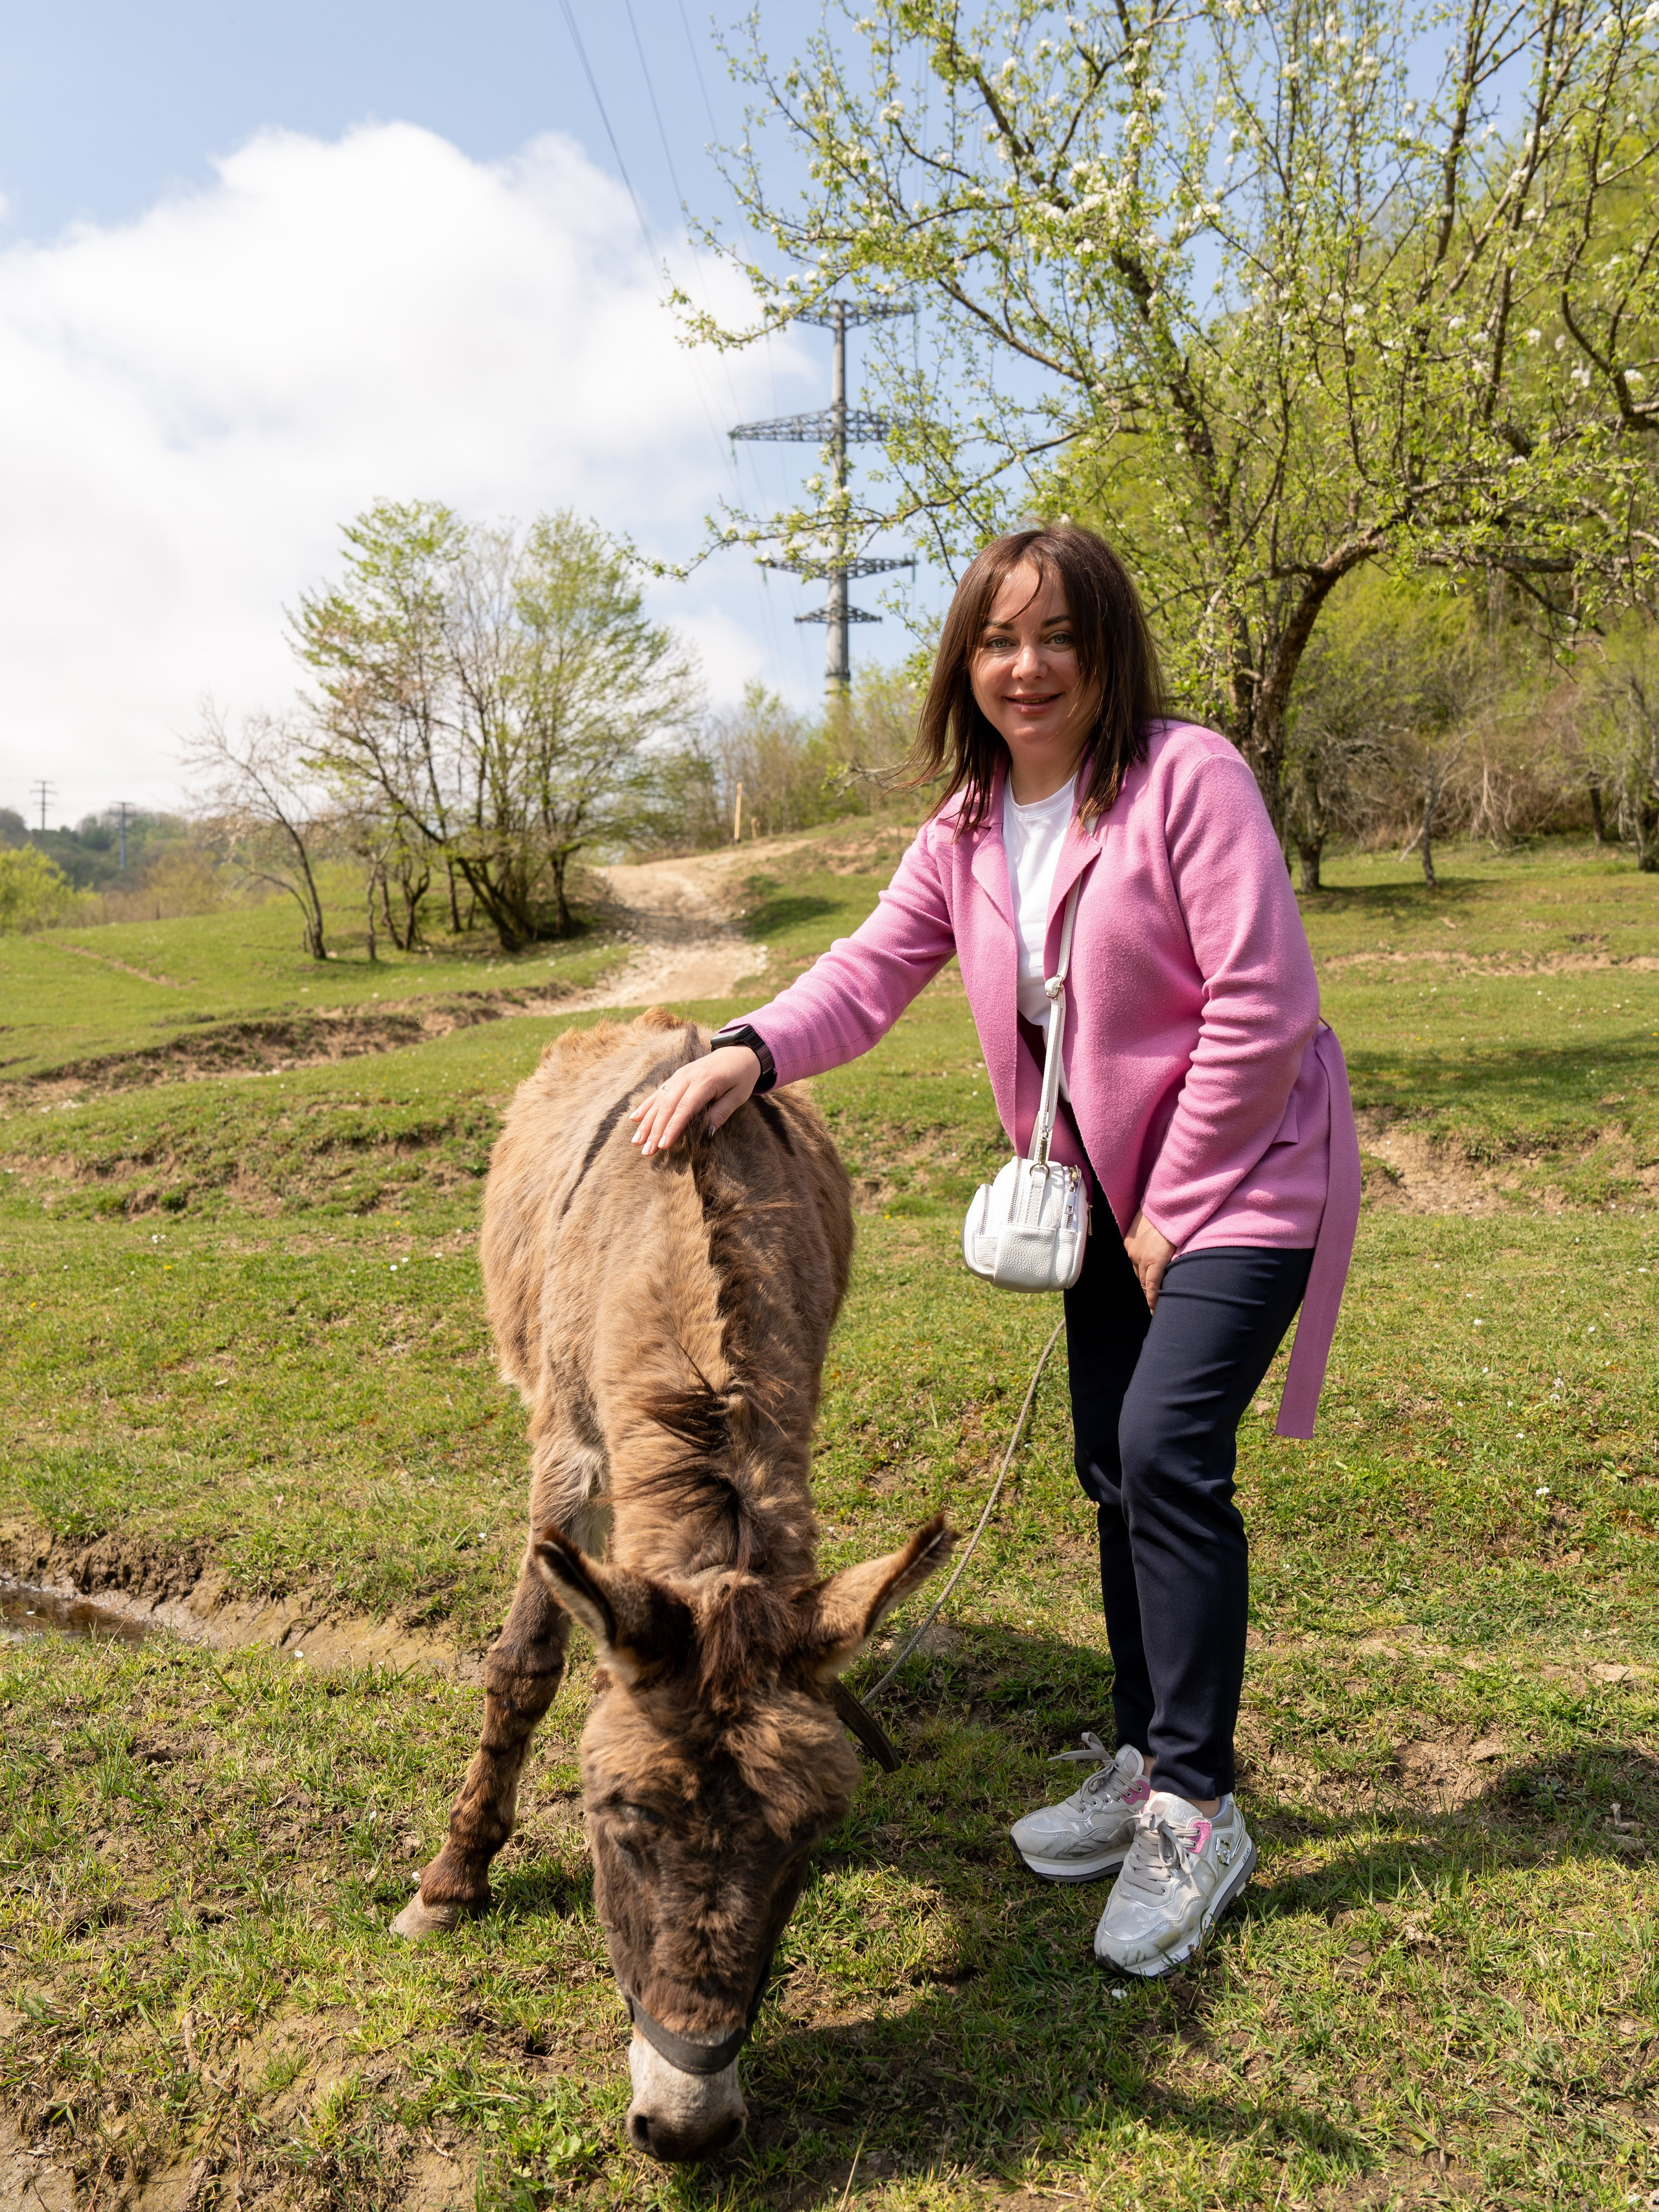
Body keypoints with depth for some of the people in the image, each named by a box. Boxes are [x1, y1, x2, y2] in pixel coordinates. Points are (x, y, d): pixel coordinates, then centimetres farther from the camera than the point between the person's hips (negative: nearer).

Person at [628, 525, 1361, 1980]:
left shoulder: (1188, 778, -18)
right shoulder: (967, 828, 3)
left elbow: (1261, 1008, -21)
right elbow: (874, 970, -5)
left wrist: (1177, 1208, -16)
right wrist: (751, 1052, -24)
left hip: (1244, 1176, -7)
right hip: (1111, 1188, 7)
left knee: (1168, 1449, -16)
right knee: (1114, 1469, 11)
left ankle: (1198, 1814, 1)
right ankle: (1144, 1762, 28)